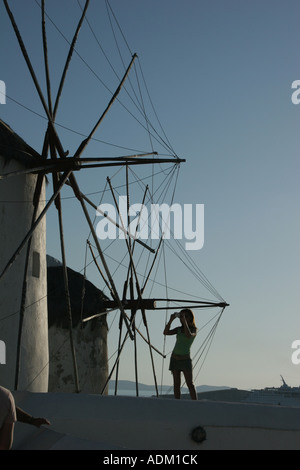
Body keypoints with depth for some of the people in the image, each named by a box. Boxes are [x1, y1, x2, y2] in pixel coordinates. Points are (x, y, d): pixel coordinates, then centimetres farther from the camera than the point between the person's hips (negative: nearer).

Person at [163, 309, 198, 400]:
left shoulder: (194, 329, -2)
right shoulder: (179, 329, 10)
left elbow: (188, 335, -24)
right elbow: (166, 332, -2)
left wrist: (185, 321, -22)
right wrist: (171, 320, -11)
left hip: (185, 359, -4)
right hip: (174, 358, 4)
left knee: (190, 384, -8)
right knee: (176, 384, 2)